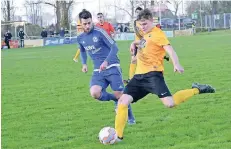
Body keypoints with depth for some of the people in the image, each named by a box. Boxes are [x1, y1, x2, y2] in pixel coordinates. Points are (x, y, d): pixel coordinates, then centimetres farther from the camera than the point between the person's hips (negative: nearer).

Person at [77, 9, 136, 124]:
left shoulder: (99, 32, -11)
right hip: (98, 71, 4)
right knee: (94, 93, -21)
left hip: (112, 67, -4)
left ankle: (130, 117, 19)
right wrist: (84, 64, 10)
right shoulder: (80, 38, 7)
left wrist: (106, 62, -24)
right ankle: (116, 100, 8)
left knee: (120, 94, -8)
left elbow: (114, 47, -11)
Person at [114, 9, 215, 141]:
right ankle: (118, 136, 0)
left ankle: (197, 90, 1)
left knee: (169, 103, -21)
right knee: (123, 101, -6)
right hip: (139, 76, 8)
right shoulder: (146, 34, 19)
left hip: (152, 74, -8)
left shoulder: (157, 33, -6)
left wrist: (176, 64, -37)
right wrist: (135, 43, 23)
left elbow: (169, 49, -19)